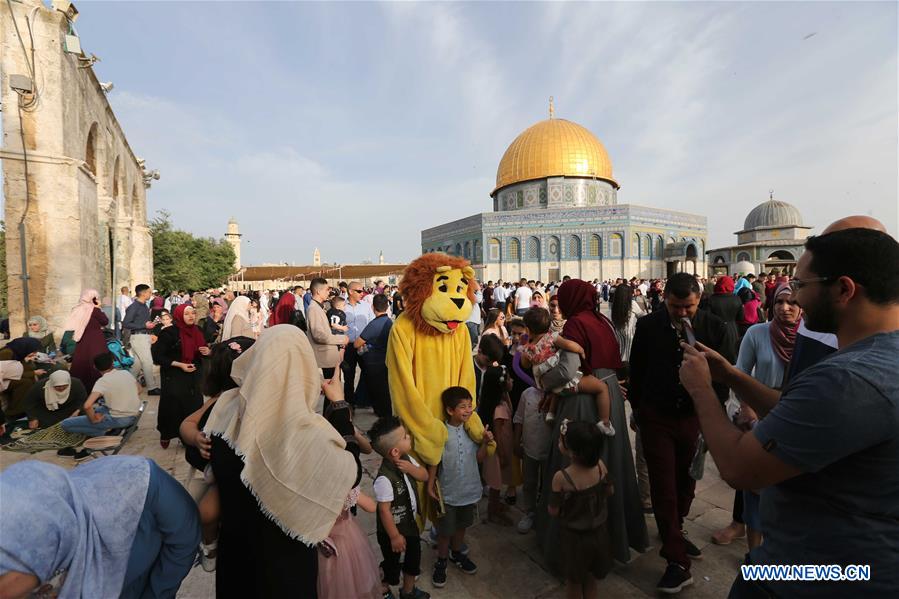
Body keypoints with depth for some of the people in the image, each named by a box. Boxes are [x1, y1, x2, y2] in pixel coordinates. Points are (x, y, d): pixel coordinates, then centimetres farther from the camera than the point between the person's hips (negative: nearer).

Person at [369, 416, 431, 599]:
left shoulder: (406, 459, -13)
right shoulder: (384, 479, -36)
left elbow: (425, 475, -2)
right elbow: (384, 510, -27)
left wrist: (411, 469, -23)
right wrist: (395, 536, -16)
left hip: (410, 522, 7)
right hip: (393, 529, -7)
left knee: (414, 557, 24)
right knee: (391, 564, 18)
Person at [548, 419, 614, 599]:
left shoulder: (561, 477, -31)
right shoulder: (600, 466, -19)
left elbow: (554, 511, -18)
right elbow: (610, 491, 1)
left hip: (574, 536, -4)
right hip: (598, 531, 4)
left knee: (573, 579, 21)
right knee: (590, 574, 29)